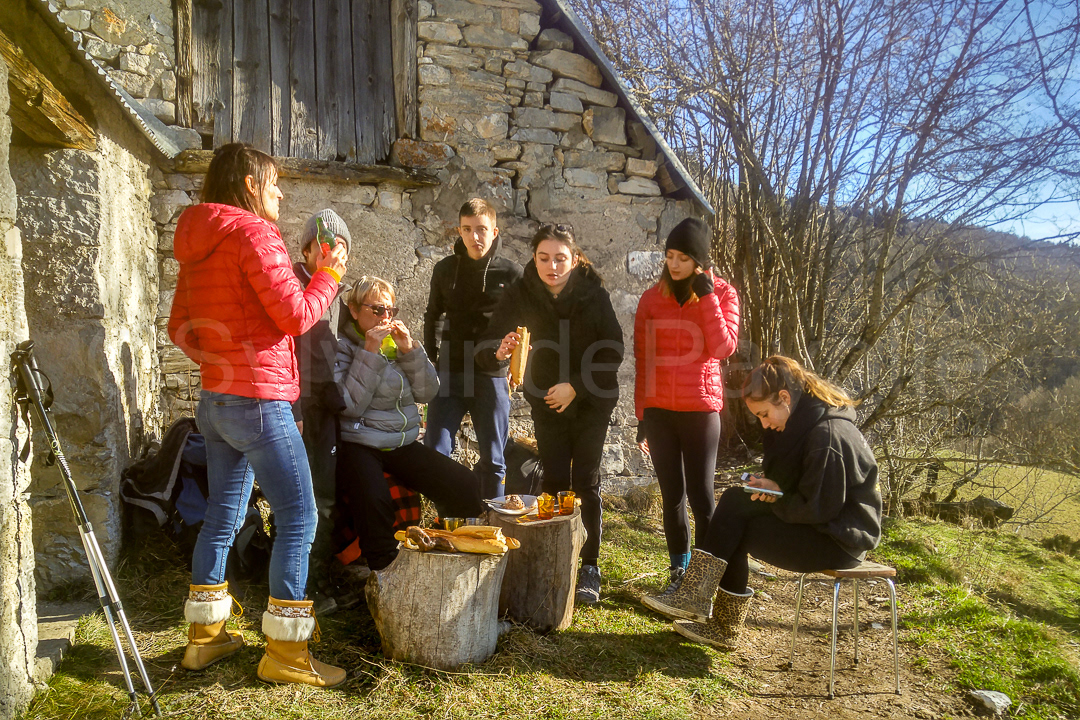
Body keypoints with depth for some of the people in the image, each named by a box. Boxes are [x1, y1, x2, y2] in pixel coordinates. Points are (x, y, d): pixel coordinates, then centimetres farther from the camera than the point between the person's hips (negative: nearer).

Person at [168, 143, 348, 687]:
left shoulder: (197, 245, 14)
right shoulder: (253, 233, -13)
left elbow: (180, 328, 18)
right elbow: (296, 315, -18)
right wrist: (328, 275, -3)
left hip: (214, 399, 10)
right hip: (258, 401, -9)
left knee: (223, 516, 17)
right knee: (298, 518, -4)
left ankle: (204, 636, 28)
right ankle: (284, 652, 2)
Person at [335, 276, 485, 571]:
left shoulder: (397, 342, 14)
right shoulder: (342, 346, -1)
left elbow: (427, 393, 5)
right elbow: (350, 405, -15)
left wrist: (409, 349, -7)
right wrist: (370, 352, -16)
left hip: (403, 443, 5)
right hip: (358, 445, -5)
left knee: (466, 486, -13)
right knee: (373, 499, -36)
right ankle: (384, 569, -14)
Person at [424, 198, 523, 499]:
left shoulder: (512, 273, 0)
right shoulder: (445, 269, 8)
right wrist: (431, 359, 11)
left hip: (491, 376, -2)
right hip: (449, 375, 2)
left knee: (493, 460, 6)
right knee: (435, 453, -2)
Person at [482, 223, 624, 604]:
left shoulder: (593, 293, -15)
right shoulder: (520, 294, -12)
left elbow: (613, 351, -12)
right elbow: (489, 349, -12)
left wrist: (575, 386, -20)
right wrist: (500, 353, -35)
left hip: (592, 401, -1)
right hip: (547, 402, 1)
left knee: (585, 482, -2)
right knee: (555, 482, 2)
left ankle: (589, 568, 9)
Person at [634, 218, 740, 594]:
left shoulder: (723, 294, 1)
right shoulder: (652, 298, 6)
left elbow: (723, 347, -13)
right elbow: (642, 359, 8)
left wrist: (706, 294, -13)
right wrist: (641, 415, 6)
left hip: (700, 408, -2)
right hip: (658, 409, 3)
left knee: (701, 495, -2)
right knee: (672, 494, 9)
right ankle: (679, 571, 21)